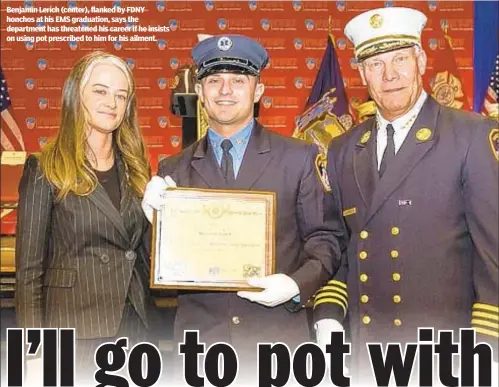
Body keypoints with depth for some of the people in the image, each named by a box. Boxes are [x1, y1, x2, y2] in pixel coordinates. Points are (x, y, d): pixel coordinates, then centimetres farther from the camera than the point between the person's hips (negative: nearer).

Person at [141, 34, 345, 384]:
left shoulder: (300, 158, 0)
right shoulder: (173, 170, 6)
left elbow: (326, 237, 3)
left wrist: (298, 285, -13)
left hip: (278, 333, -1)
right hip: (201, 339, 1)